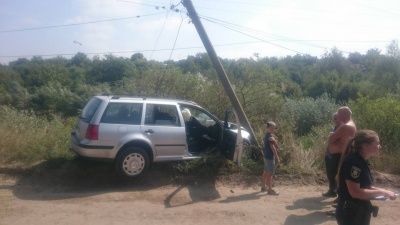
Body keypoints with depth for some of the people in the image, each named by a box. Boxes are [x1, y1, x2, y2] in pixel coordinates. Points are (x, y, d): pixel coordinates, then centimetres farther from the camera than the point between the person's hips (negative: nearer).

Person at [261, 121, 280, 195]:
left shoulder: (267, 135, 10)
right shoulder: (270, 136, -18)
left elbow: (276, 144, 6)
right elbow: (273, 147, -19)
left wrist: (274, 140, -16)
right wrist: (277, 157, -15)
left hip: (266, 156, 10)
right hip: (270, 157, -10)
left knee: (265, 172, 16)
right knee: (270, 173, -4)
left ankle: (264, 187, 26)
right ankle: (270, 190, 1)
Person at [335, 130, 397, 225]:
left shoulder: (362, 162, 6)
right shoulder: (353, 162, -23)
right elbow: (355, 192, -27)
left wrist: (379, 190, 2)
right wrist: (382, 192, -19)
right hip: (350, 213, -9)